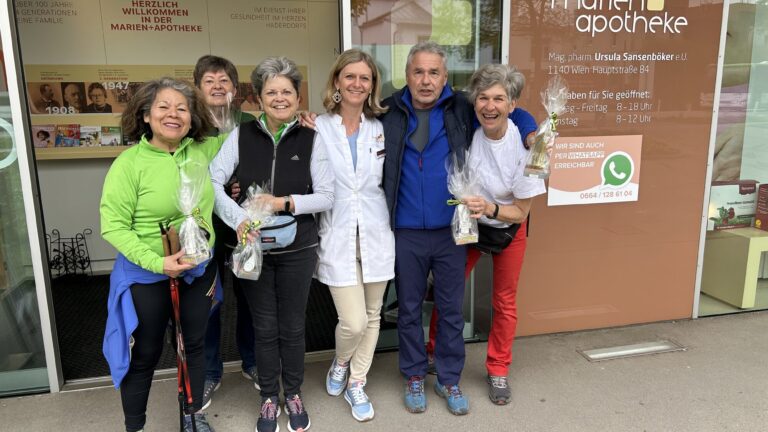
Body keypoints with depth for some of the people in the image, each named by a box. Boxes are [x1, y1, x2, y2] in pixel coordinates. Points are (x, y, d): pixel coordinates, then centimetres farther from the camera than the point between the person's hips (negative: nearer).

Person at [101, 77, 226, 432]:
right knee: (145, 355, 12)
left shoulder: (202, 150, -3)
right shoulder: (129, 162, -15)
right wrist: (156, 261, -26)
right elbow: (113, 226, -16)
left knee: (194, 344, 19)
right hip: (147, 276, -4)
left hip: (199, 270, 4)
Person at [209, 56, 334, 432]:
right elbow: (212, 182, -7)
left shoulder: (310, 139, -3)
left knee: (292, 327, 13)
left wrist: (284, 202, -20)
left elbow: (326, 197, -6)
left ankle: (293, 394, 35)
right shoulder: (241, 135, -1)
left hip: (297, 249, 0)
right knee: (264, 327, 13)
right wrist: (238, 218, -22)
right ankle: (269, 398, 33)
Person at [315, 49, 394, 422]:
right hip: (338, 237, -3)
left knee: (371, 316, 12)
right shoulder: (317, 129, -5)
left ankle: (356, 384, 34)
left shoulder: (380, 129, 5)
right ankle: (340, 363, 30)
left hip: (375, 235, 4)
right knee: (353, 322, -6)